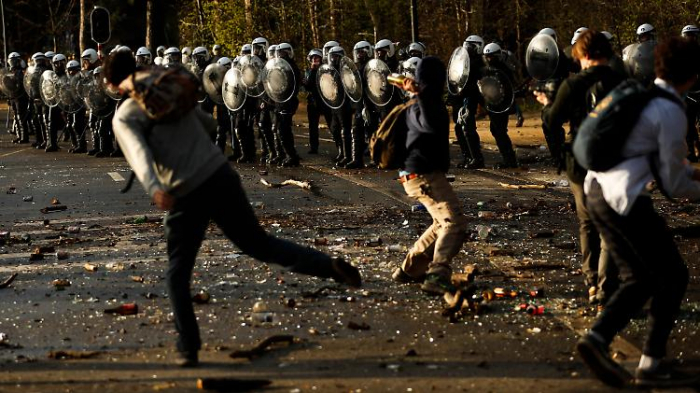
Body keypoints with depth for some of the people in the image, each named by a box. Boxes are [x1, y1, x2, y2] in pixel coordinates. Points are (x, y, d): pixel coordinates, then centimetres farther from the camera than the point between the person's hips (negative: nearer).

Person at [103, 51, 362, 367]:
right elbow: (208, 122, 27)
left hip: (186, 195, -4)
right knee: (258, 243, 14)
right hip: (220, 175, 4)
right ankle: (329, 265, -2)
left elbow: (139, 153, -21)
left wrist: (154, 189, -36)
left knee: (178, 274, 11)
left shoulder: (124, 117, -1)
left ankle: (188, 349, 6)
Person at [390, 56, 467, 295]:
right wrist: (420, 95, -43)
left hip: (421, 173, 11)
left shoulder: (427, 103, 15)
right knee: (454, 223, -19)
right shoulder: (419, 107, -17)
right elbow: (431, 125, -41)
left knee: (444, 222, 23)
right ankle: (437, 277, -31)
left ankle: (409, 270, 26)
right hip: (424, 174, -11)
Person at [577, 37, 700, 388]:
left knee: (640, 278, 16)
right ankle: (651, 364, 6)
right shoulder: (671, 112, -12)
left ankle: (597, 339, 1)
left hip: (597, 191, 9)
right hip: (625, 199, -9)